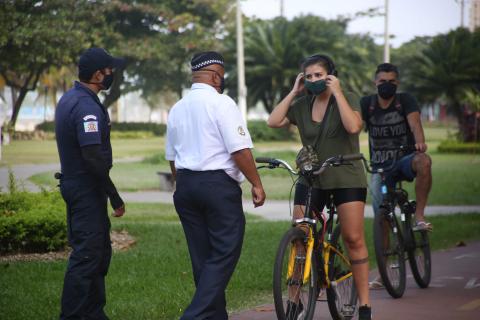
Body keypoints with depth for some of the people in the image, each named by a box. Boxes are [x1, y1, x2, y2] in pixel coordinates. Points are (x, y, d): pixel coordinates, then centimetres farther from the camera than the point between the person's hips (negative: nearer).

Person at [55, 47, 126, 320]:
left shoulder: (69, 99, 13)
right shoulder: (87, 106, -19)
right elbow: (93, 156, -25)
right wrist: (115, 196, -18)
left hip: (73, 182, 10)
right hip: (87, 188, -10)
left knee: (99, 251, 17)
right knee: (87, 254, -7)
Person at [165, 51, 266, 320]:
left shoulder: (177, 109, 13)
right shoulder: (221, 103, -9)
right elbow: (240, 150, -15)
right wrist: (257, 184, -8)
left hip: (185, 186, 7)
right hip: (219, 185, -7)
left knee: (203, 258, 12)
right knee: (224, 256, -4)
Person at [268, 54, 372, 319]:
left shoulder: (346, 99, -4)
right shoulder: (301, 105, 6)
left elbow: (353, 126, -23)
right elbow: (273, 121, -7)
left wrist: (336, 92, -18)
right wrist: (293, 92, -5)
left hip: (346, 178, -3)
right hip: (311, 179, 3)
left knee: (354, 239, -6)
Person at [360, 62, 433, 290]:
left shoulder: (405, 101, -6)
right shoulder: (366, 104, -2)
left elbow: (414, 122, -23)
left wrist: (420, 143, -44)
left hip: (405, 160, -1)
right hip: (380, 168, 1)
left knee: (423, 161, -37)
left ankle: (419, 216, -26)